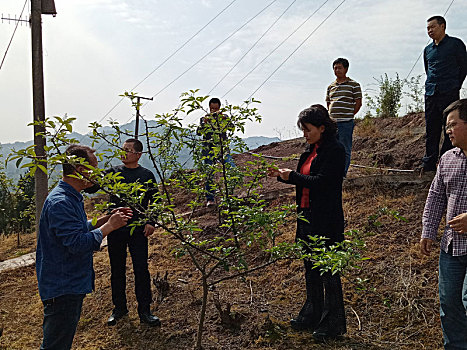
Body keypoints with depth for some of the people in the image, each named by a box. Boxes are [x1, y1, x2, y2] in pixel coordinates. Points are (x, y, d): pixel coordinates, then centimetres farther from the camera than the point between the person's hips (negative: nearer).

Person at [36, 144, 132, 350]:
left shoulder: (71, 198, 11)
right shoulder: (60, 202, -24)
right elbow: (77, 244, -29)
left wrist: (106, 219, 8)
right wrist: (109, 226, -19)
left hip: (72, 285, 11)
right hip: (62, 289, -10)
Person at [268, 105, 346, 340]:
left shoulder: (335, 150, -13)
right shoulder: (312, 149, 13)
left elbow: (321, 181, -21)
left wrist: (292, 176, -22)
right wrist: (282, 175, 1)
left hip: (326, 220, -9)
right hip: (307, 215, 9)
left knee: (328, 270, 2)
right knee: (311, 268, 17)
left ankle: (334, 323, 16)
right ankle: (312, 315, 32)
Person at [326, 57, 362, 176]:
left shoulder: (354, 85, 1)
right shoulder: (330, 87, 15)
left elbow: (358, 103, 0)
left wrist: (348, 116, -3)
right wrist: (331, 115, 6)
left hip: (346, 123, -5)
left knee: (345, 150, -1)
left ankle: (342, 174, 6)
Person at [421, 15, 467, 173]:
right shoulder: (428, 49, 17)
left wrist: (454, 87, 4)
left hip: (449, 94, -5)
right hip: (431, 94, 5)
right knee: (431, 129, 5)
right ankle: (429, 163, 10)